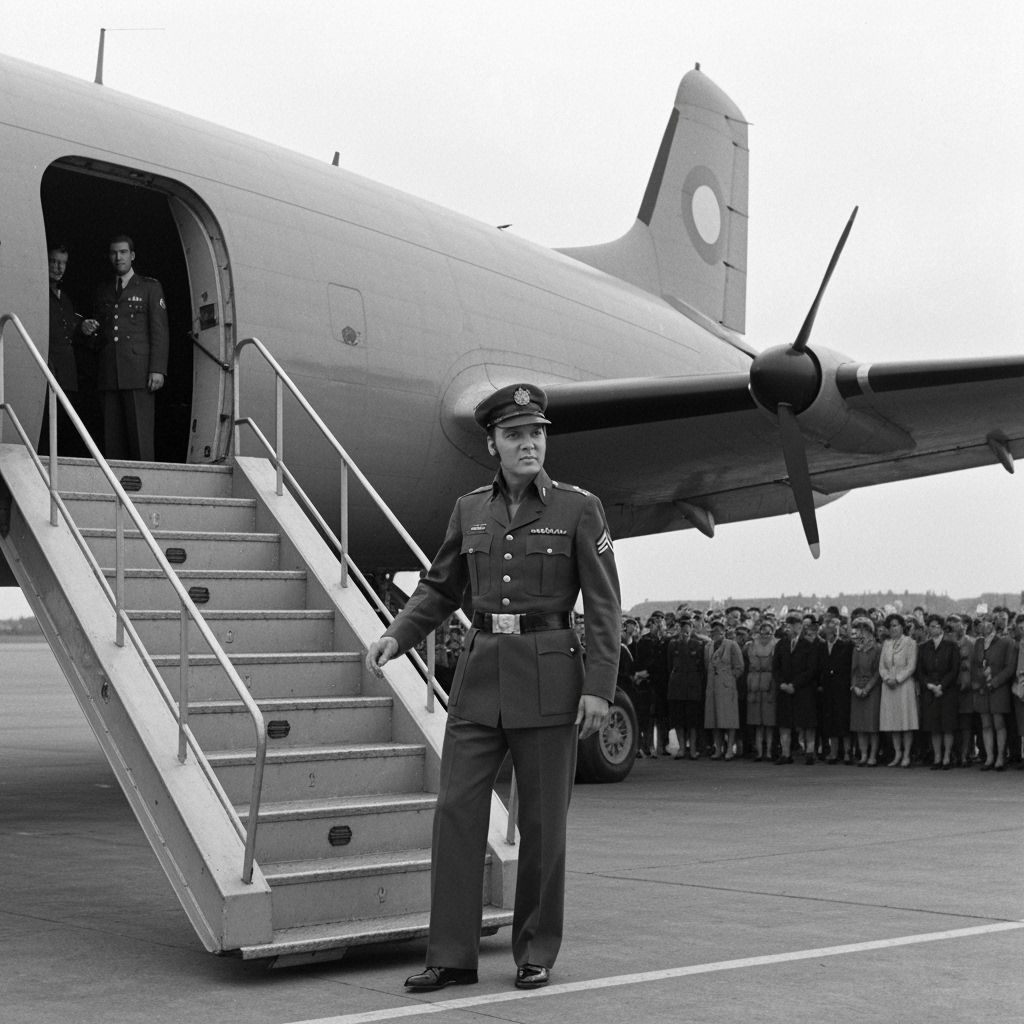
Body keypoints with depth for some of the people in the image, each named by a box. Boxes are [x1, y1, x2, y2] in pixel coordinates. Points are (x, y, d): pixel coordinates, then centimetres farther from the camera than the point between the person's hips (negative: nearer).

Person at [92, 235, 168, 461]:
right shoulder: (102, 291, 21)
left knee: (140, 433, -10)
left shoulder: (150, 287, 9)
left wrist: (158, 370, -8)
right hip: (109, 375, 4)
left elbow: (159, 331, 1)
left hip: (139, 373, -4)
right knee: (112, 437, -2)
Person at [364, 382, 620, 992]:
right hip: (480, 673, 3)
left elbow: (604, 605, -4)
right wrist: (397, 636, 1)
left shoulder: (579, 508, -2)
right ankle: (453, 956, 6)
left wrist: (599, 688, -11)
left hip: (548, 677, -3)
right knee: (457, 810, -2)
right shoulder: (470, 510, 9)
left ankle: (537, 953, 18)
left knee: (543, 821, 4)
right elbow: (440, 589, 17)